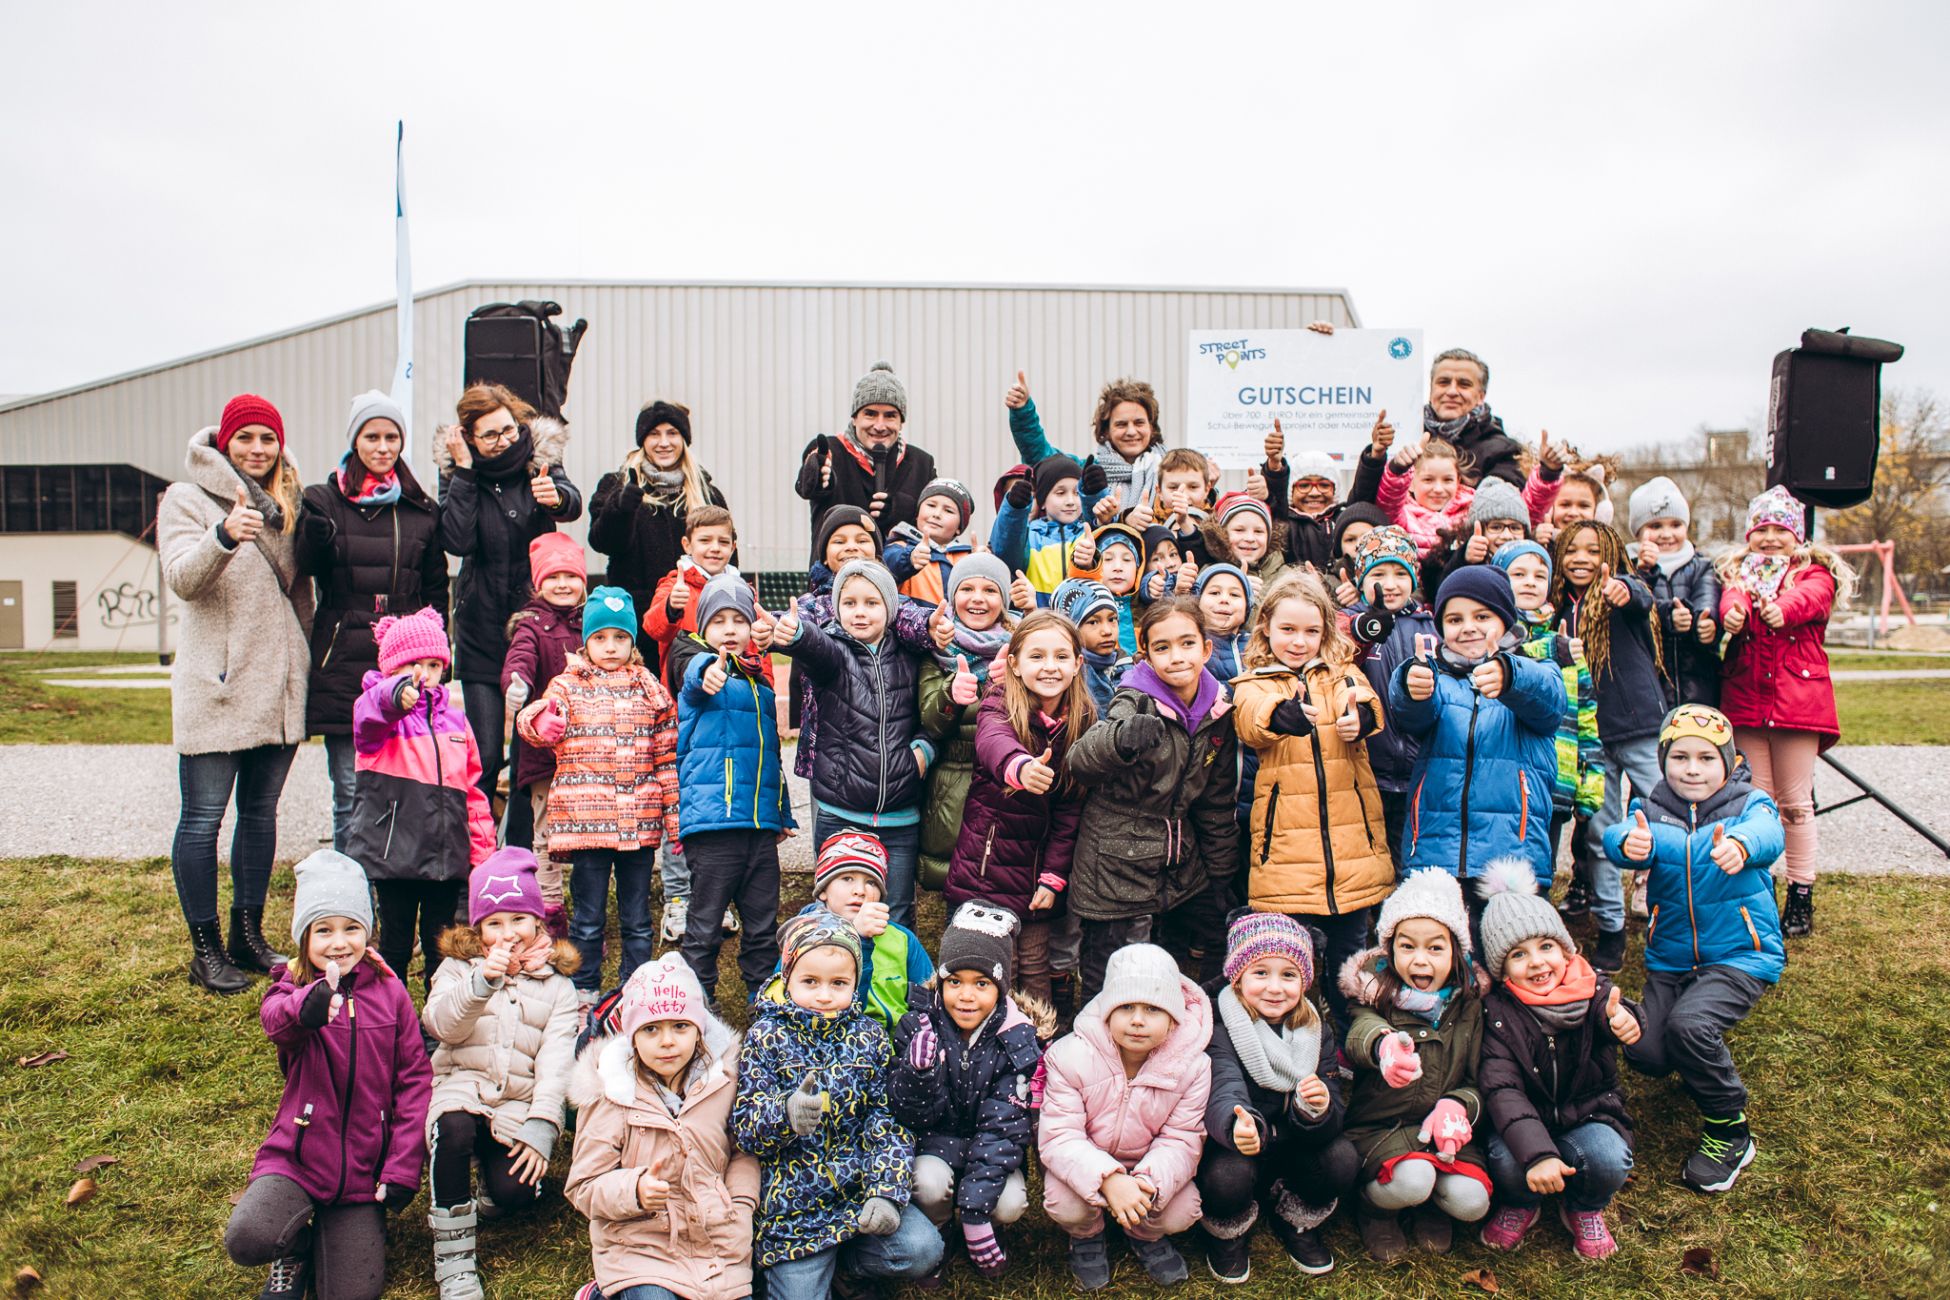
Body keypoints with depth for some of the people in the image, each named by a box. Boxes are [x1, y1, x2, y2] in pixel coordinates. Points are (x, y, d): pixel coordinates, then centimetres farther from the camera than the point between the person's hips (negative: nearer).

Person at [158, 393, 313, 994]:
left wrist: (304, 658, 11)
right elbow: (182, 578, -18)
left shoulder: (287, 502, 13)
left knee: (261, 812, 12)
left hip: (279, 685, 5)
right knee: (203, 818, -1)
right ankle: (206, 950, 8)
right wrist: (223, 536, -34)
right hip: (214, 686, -5)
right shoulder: (187, 498, -1)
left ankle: (249, 935, 23)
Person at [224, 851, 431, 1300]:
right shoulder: (292, 989, -4)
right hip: (297, 1156, -1)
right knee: (246, 1241, -29)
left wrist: (403, 1167, -8)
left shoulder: (389, 993, 1)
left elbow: (415, 1079, 0)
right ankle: (297, 1244, 8)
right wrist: (308, 1006, -56)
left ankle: (332, 1232, 27)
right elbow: (276, 1018, -31)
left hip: (364, 1168, 1)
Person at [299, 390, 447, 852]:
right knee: (350, 793, 2)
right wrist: (316, 538, -26)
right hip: (344, 664, -1)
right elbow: (308, 570, -6)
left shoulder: (422, 510, 11)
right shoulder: (324, 501, 5)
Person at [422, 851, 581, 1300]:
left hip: (518, 1102, 1)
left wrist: (541, 1127, -13)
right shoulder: (458, 967, 11)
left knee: (513, 1190, -23)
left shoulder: (557, 985, 11)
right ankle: (452, 1257, -19)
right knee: (454, 1129, -35)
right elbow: (441, 1024, -9)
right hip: (460, 1086, 0)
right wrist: (483, 982, -27)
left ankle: (484, 1191, 18)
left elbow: (556, 1060, 0)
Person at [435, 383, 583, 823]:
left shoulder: (541, 458, -1)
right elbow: (457, 540, -16)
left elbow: (573, 505, -20)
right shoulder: (457, 472, -1)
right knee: (484, 755, -3)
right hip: (482, 628, 0)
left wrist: (556, 497, -42)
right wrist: (464, 471, -17)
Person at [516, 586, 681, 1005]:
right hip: (586, 819, -2)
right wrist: (539, 721, -37)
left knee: (637, 919, 11)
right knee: (588, 917, 6)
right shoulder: (568, 686, 3)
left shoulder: (650, 689, 9)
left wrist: (675, 816, 7)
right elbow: (535, 724, -14)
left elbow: (668, 756, 9)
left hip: (640, 822, 2)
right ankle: (584, 991, 20)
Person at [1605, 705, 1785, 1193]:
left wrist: (1739, 845, -56)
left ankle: (1729, 1130, -1)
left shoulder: (1749, 804, -5)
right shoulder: (1652, 810, 0)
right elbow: (1618, 838, -23)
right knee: (1645, 1052, -9)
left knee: (1688, 1025, -27)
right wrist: (1630, 843, -49)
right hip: (1670, 957, 4)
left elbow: (1766, 832, -30)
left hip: (1741, 953, -3)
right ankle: (1708, 1060, 27)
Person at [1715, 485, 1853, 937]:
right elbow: (1730, 597, -9)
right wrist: (1732, 612, -35)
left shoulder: (1815, 571, 8)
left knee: (1796, 802, 1)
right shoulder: (1738, 570, 15)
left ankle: (1801, 898, 9)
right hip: (1745, 698, 2)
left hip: (1799, 696, -2)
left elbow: (1811, 596, -17)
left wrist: (1782, 608, -41)